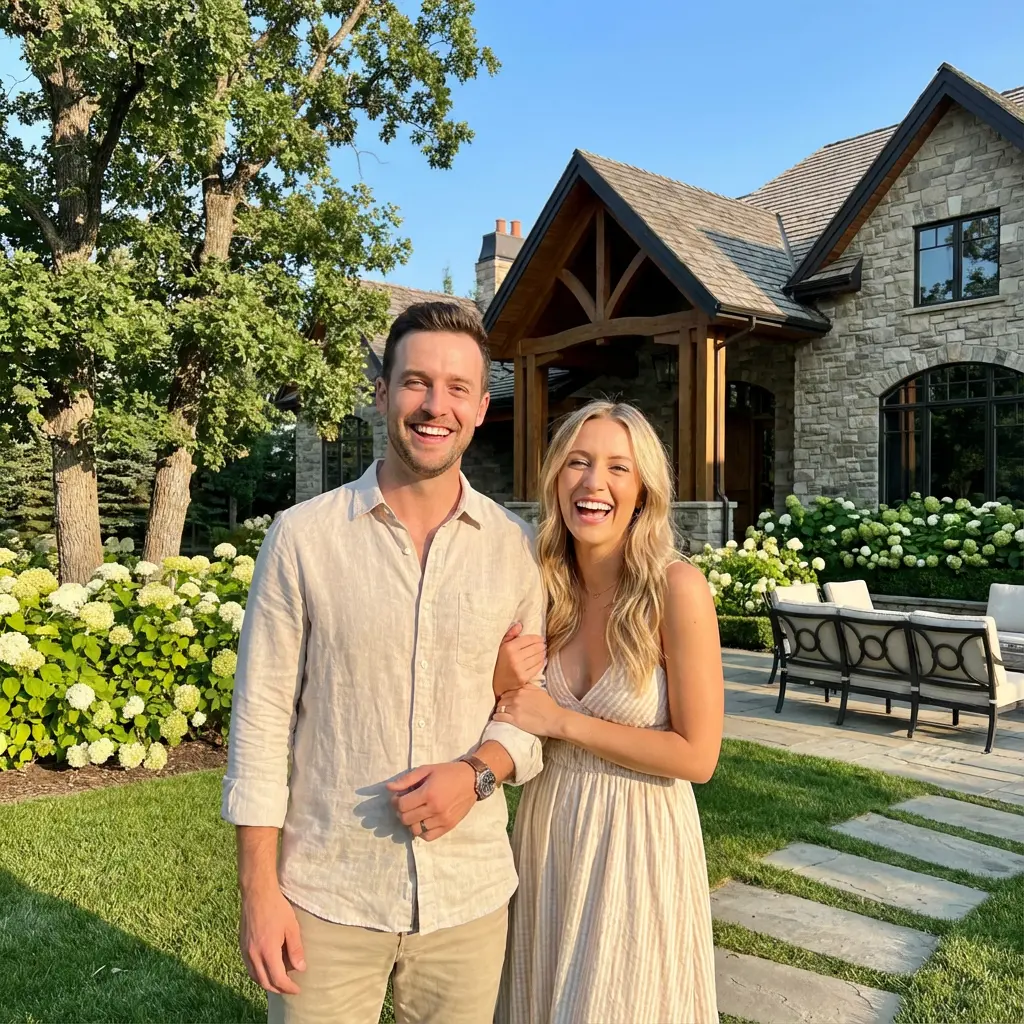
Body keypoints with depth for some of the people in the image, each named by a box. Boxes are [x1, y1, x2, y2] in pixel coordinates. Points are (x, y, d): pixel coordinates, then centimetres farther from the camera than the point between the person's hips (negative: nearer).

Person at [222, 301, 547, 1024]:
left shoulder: (516, 548, -2)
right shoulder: (302, 537, -7)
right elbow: (262, 716, -5)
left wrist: (478, 771, -14)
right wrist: (259, 889, -5)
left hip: (470, 895, 2)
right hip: (326, 899, -1)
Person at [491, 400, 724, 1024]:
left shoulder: (676, 588, -19)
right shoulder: (545, 587, -3)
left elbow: (697, 756, -17)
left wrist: (560, 721, -17)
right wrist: (506, 682, -14)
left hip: (637, 837, -5)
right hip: (548, 828, 5)